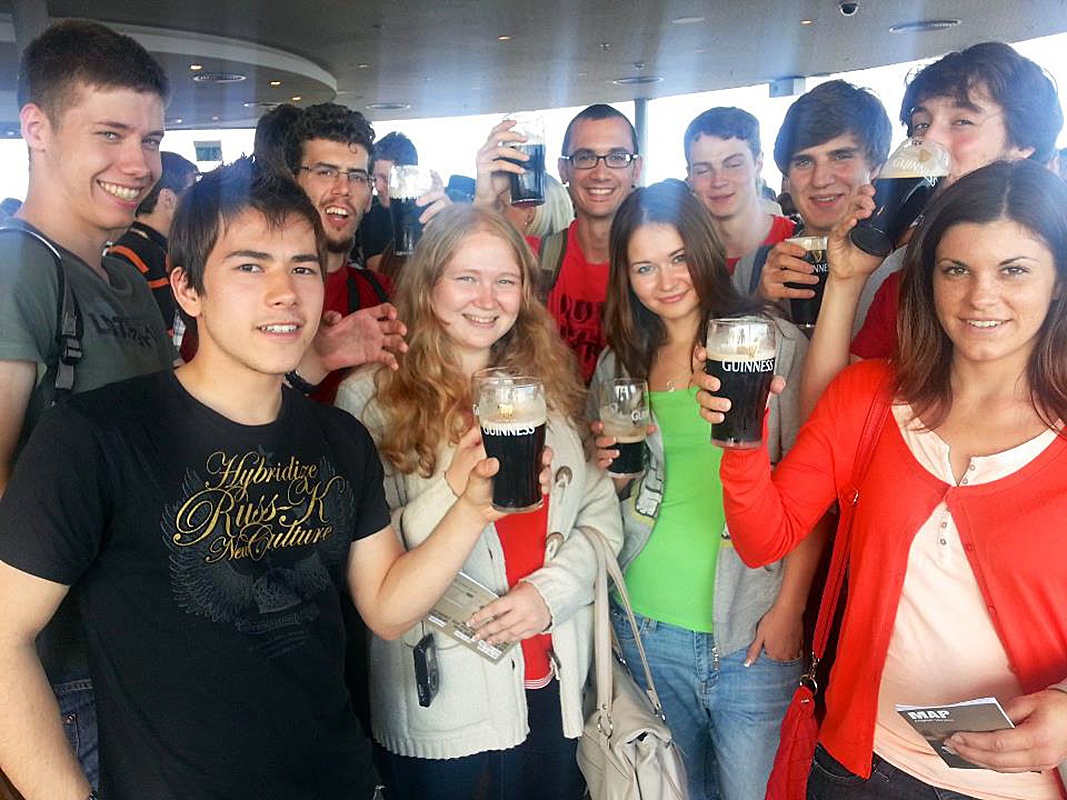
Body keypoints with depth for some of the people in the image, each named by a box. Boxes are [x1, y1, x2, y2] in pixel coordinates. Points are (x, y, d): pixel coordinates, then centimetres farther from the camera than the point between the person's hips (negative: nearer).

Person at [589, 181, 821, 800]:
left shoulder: (776, 343, -5)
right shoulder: (619, 364, 7)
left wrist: (790, 608, -11)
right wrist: (609, 467, -6)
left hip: (751, 632, -3)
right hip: (647, 623, 4)